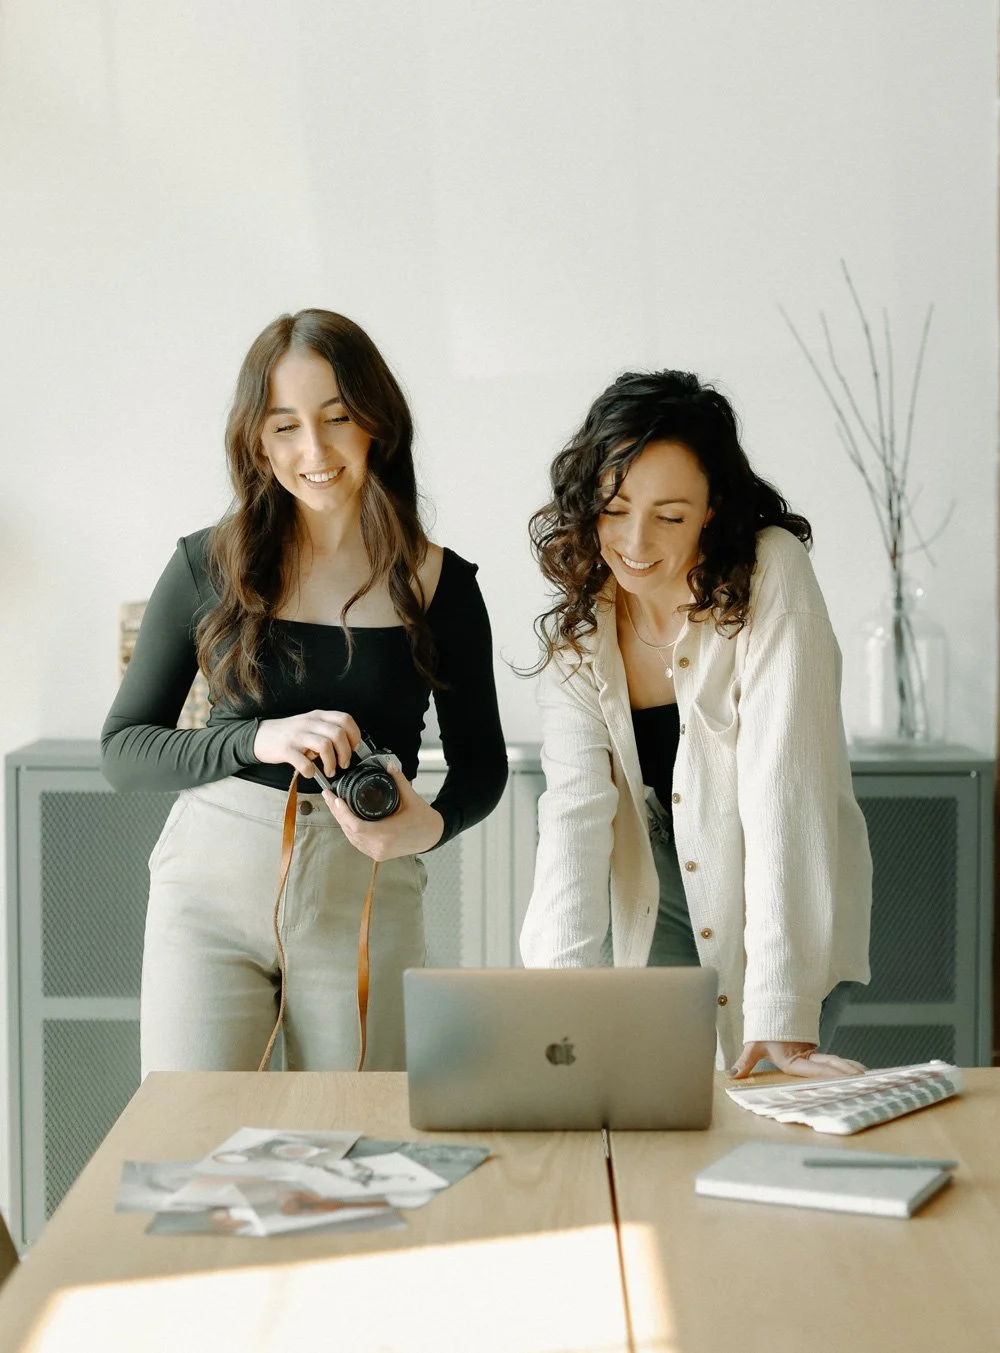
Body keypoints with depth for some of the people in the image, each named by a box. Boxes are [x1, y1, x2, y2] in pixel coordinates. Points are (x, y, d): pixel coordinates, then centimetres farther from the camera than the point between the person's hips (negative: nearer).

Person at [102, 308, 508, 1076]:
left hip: (366, 898, 0)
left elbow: (481, 761, 9)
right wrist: (258, 739, -17)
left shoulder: (439, 585, 0)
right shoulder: (208, 568, 1)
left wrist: (431, 826, -13)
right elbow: (122, 752, 0)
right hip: (214, 880, 0)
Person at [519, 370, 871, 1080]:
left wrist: (783, 1016, -33)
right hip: (656, 912, 3)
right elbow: (576, 809, -17)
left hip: (792, 913, -3)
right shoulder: (579, 627, -7)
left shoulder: (771, 576, -20)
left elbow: (784, 787, -27)